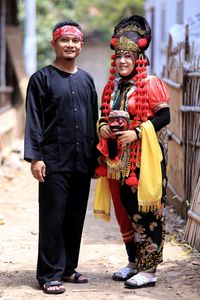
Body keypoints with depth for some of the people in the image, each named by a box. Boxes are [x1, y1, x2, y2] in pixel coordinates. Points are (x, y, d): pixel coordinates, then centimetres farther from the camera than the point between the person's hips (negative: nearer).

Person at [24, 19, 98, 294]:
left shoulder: (86, 80, 15)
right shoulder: (42, 79, 0)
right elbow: (34, 121, -5)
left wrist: (95, 157, 14)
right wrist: (35, 157, -12)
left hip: (82, 162, 5)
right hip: (54, 163, -5)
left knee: (76, 218, 9)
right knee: (53, 218, -3)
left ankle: (68, 268, 20)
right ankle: (49, 274, 2)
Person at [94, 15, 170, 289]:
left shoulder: (151, 84, -6)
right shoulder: (112, 86, 14)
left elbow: (164, 116, -12)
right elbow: (105, 115, 23)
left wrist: (137, 133, -21)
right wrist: (102, 127, 0)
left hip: (144, 158, -7)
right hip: (119, 158, 7)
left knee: (146, 212, -6)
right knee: (125, 210, 12)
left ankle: (149, 270, -2)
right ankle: (134, 263, 24)